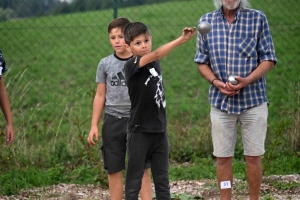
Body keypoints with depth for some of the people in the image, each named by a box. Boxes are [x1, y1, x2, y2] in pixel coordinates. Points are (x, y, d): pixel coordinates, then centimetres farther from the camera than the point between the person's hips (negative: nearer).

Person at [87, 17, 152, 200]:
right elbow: (100, 96, 10)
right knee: (114, 170, 7)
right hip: (113, 122, 2)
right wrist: (94, 125, 7)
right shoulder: (105, 64, 5)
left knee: (143, 168, -3)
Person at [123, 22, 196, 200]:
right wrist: (182, 39, -41)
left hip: (160, 130, 6)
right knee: (134, 182, 2)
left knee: (162, 181, 10)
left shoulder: (155, 64, 7)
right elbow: (157, 54, -32)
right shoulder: (132, 66, -14)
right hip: (139, 132, -6)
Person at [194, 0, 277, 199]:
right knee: (223, 157, 4)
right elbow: (202, 61, 10)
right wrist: (216, 82, -9)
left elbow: (268, 59, 0)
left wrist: (247, 80, -16)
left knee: (253, 156, 3)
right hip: (221, 100, 2)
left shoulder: (257, 18, -1)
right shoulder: (206, 21, 5)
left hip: (253, 100, -2)